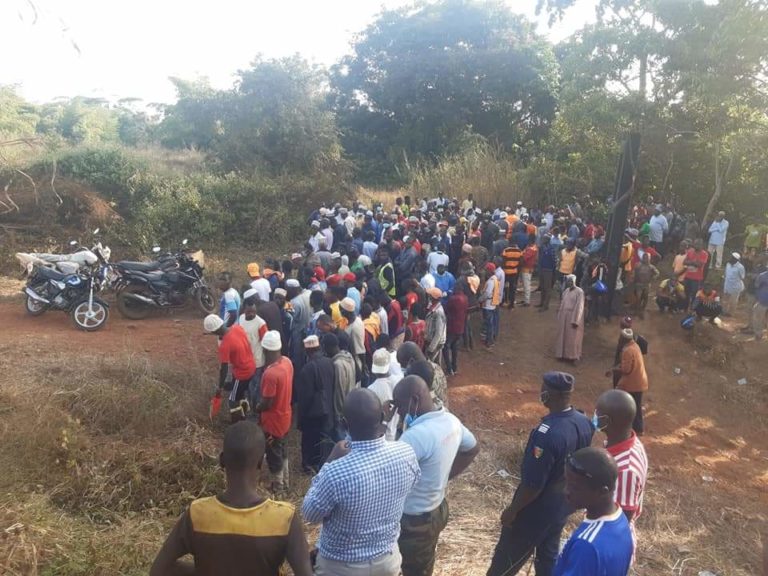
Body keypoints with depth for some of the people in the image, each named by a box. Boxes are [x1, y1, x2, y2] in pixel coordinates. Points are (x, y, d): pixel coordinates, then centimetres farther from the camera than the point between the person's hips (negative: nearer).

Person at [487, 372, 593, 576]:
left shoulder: (547, 434, -35)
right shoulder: (584, 422, -10)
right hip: (562, 504, 7)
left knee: (508, 557, 15)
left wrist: (512, 510, -12)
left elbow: (533, 484, -27)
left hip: (536, 509, -7)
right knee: (549, 554, 25)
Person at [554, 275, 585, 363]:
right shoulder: (566, 291, 8)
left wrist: (575, 320, -19)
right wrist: (559, 316, 12)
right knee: (563, 336, 13)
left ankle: (572, 356, 12)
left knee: (572, 337, 1)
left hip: (573, 317, -7)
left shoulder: (579, 292, -13)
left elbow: (579, 307, -16)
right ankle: (563, 354, 25)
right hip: (564, 316, 7)